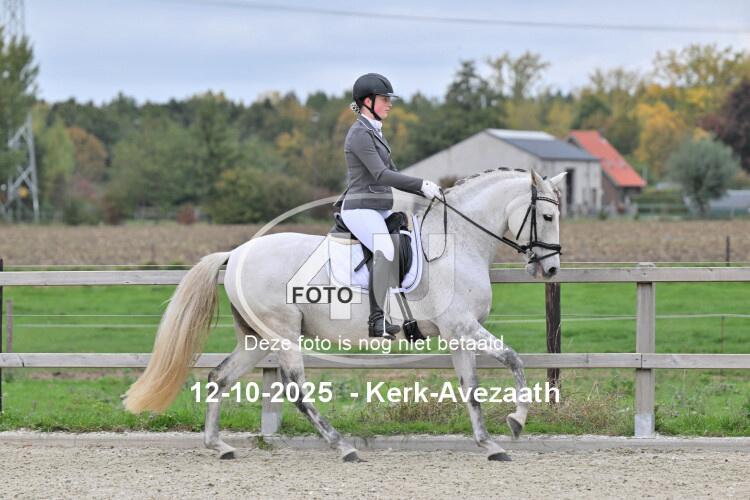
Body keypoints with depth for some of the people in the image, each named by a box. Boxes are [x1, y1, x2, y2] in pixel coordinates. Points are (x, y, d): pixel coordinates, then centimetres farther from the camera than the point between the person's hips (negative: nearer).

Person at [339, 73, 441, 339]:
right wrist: (421, 184, -21)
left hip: (380, 210, 10)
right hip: (361, 209, -10)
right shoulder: (360, 134, -11)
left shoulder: (374, 132, 19)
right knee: (386, 250, -31)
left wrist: (424, 191, 9)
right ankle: (377, 319, -33)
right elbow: (381, 175, -20)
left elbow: (392, 174, 22)